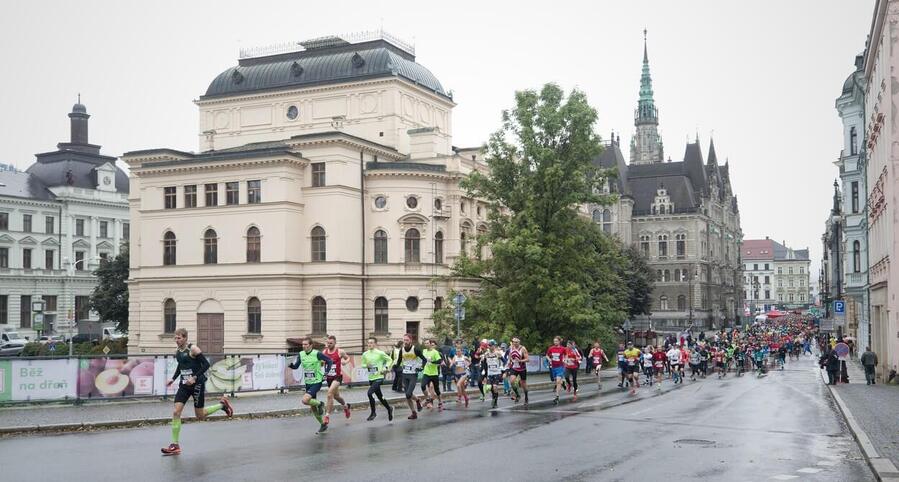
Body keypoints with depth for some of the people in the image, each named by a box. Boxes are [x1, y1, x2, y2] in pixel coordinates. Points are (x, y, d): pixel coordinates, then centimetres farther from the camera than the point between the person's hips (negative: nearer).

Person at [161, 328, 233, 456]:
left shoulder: (193, 349, -14)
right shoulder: (177, 352, 7)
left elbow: (206, 364, -15)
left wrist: (195, 377, -22)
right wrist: (173, 378, 10)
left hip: (197, 384, -6)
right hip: (184, 385, 6)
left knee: (200, 416, 5)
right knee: (176, 412, -7)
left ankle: (222, 404, 29)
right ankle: (175, 445, -1)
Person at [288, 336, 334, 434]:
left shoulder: (317, 354, -15)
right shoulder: (301, 354, 0)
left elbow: (330, 361, -6)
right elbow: (296, 366, 4)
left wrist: (326, 373, -9)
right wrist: (291, 365, -17)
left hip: (316, 382, -6)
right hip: (308, 383, 6)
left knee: (305, 400, -25)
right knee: (312, 407, 10)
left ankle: (319, 404, 4)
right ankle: (323, 424, 28)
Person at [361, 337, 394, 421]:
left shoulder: (380, 353, -9)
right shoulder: (365, 354, 2)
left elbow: (389, 360, 3)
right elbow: (363, 364, 14)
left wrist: (385, 368, -9)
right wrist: (366, 365, -7)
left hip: (379, 377, -5)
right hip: (371, 378, 6)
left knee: (370, 393, -21)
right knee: (379, 396, 14)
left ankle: (373, 413, -5)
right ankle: (389, 409, 39)